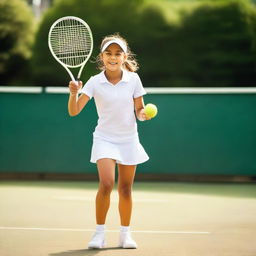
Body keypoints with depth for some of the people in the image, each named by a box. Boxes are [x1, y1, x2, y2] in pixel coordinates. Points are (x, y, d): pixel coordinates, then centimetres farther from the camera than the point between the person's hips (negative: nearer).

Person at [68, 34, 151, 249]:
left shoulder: (133, 79, -4)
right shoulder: (95, 82, -8)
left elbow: (139, 110, 3)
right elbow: (74, 111, -14)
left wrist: (143, 114, -20)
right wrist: (74, 93, -32)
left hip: (128, 140, 2)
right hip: (105, 138, -2)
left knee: (125, 189, 7)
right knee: (106, 184, -19)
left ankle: (125, 234, 22)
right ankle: (99, 233, -6)